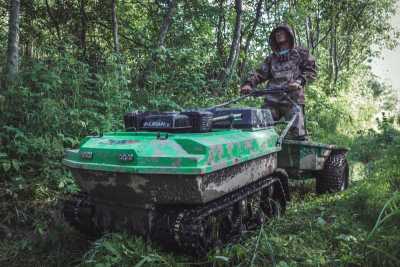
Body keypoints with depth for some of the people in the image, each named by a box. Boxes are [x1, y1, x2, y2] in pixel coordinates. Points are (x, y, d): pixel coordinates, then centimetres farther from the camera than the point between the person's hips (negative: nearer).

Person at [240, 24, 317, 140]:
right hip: (271, 100, 4)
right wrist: (248, 83, -6)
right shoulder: (271, 58, 25)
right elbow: (260, 73, 13)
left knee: (297, 135, -9)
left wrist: (299, 82, -13)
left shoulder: (301, 53, 15)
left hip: (293, 100, -3)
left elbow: (311, 70, 5)